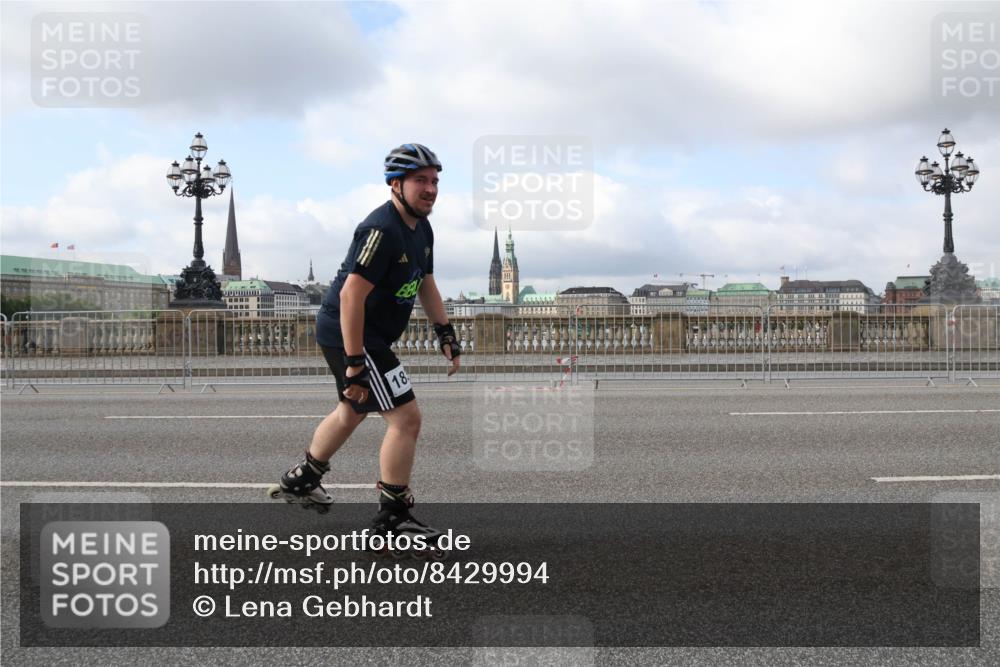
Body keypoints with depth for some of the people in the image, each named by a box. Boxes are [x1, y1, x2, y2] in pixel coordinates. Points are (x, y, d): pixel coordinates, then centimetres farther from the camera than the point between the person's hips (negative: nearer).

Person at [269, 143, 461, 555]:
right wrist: (355, 363, -30)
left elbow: (425, 284, 20)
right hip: (349, 335, -11)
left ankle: (300, 481, 47)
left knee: (354, 410, 28)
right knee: (406, 418, -12)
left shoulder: (421, 229, 7)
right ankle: (393, 519, -1)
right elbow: (351, 295, -29)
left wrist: (446, 334, 13)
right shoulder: (382, 230, -24)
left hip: (371, 336, 11)